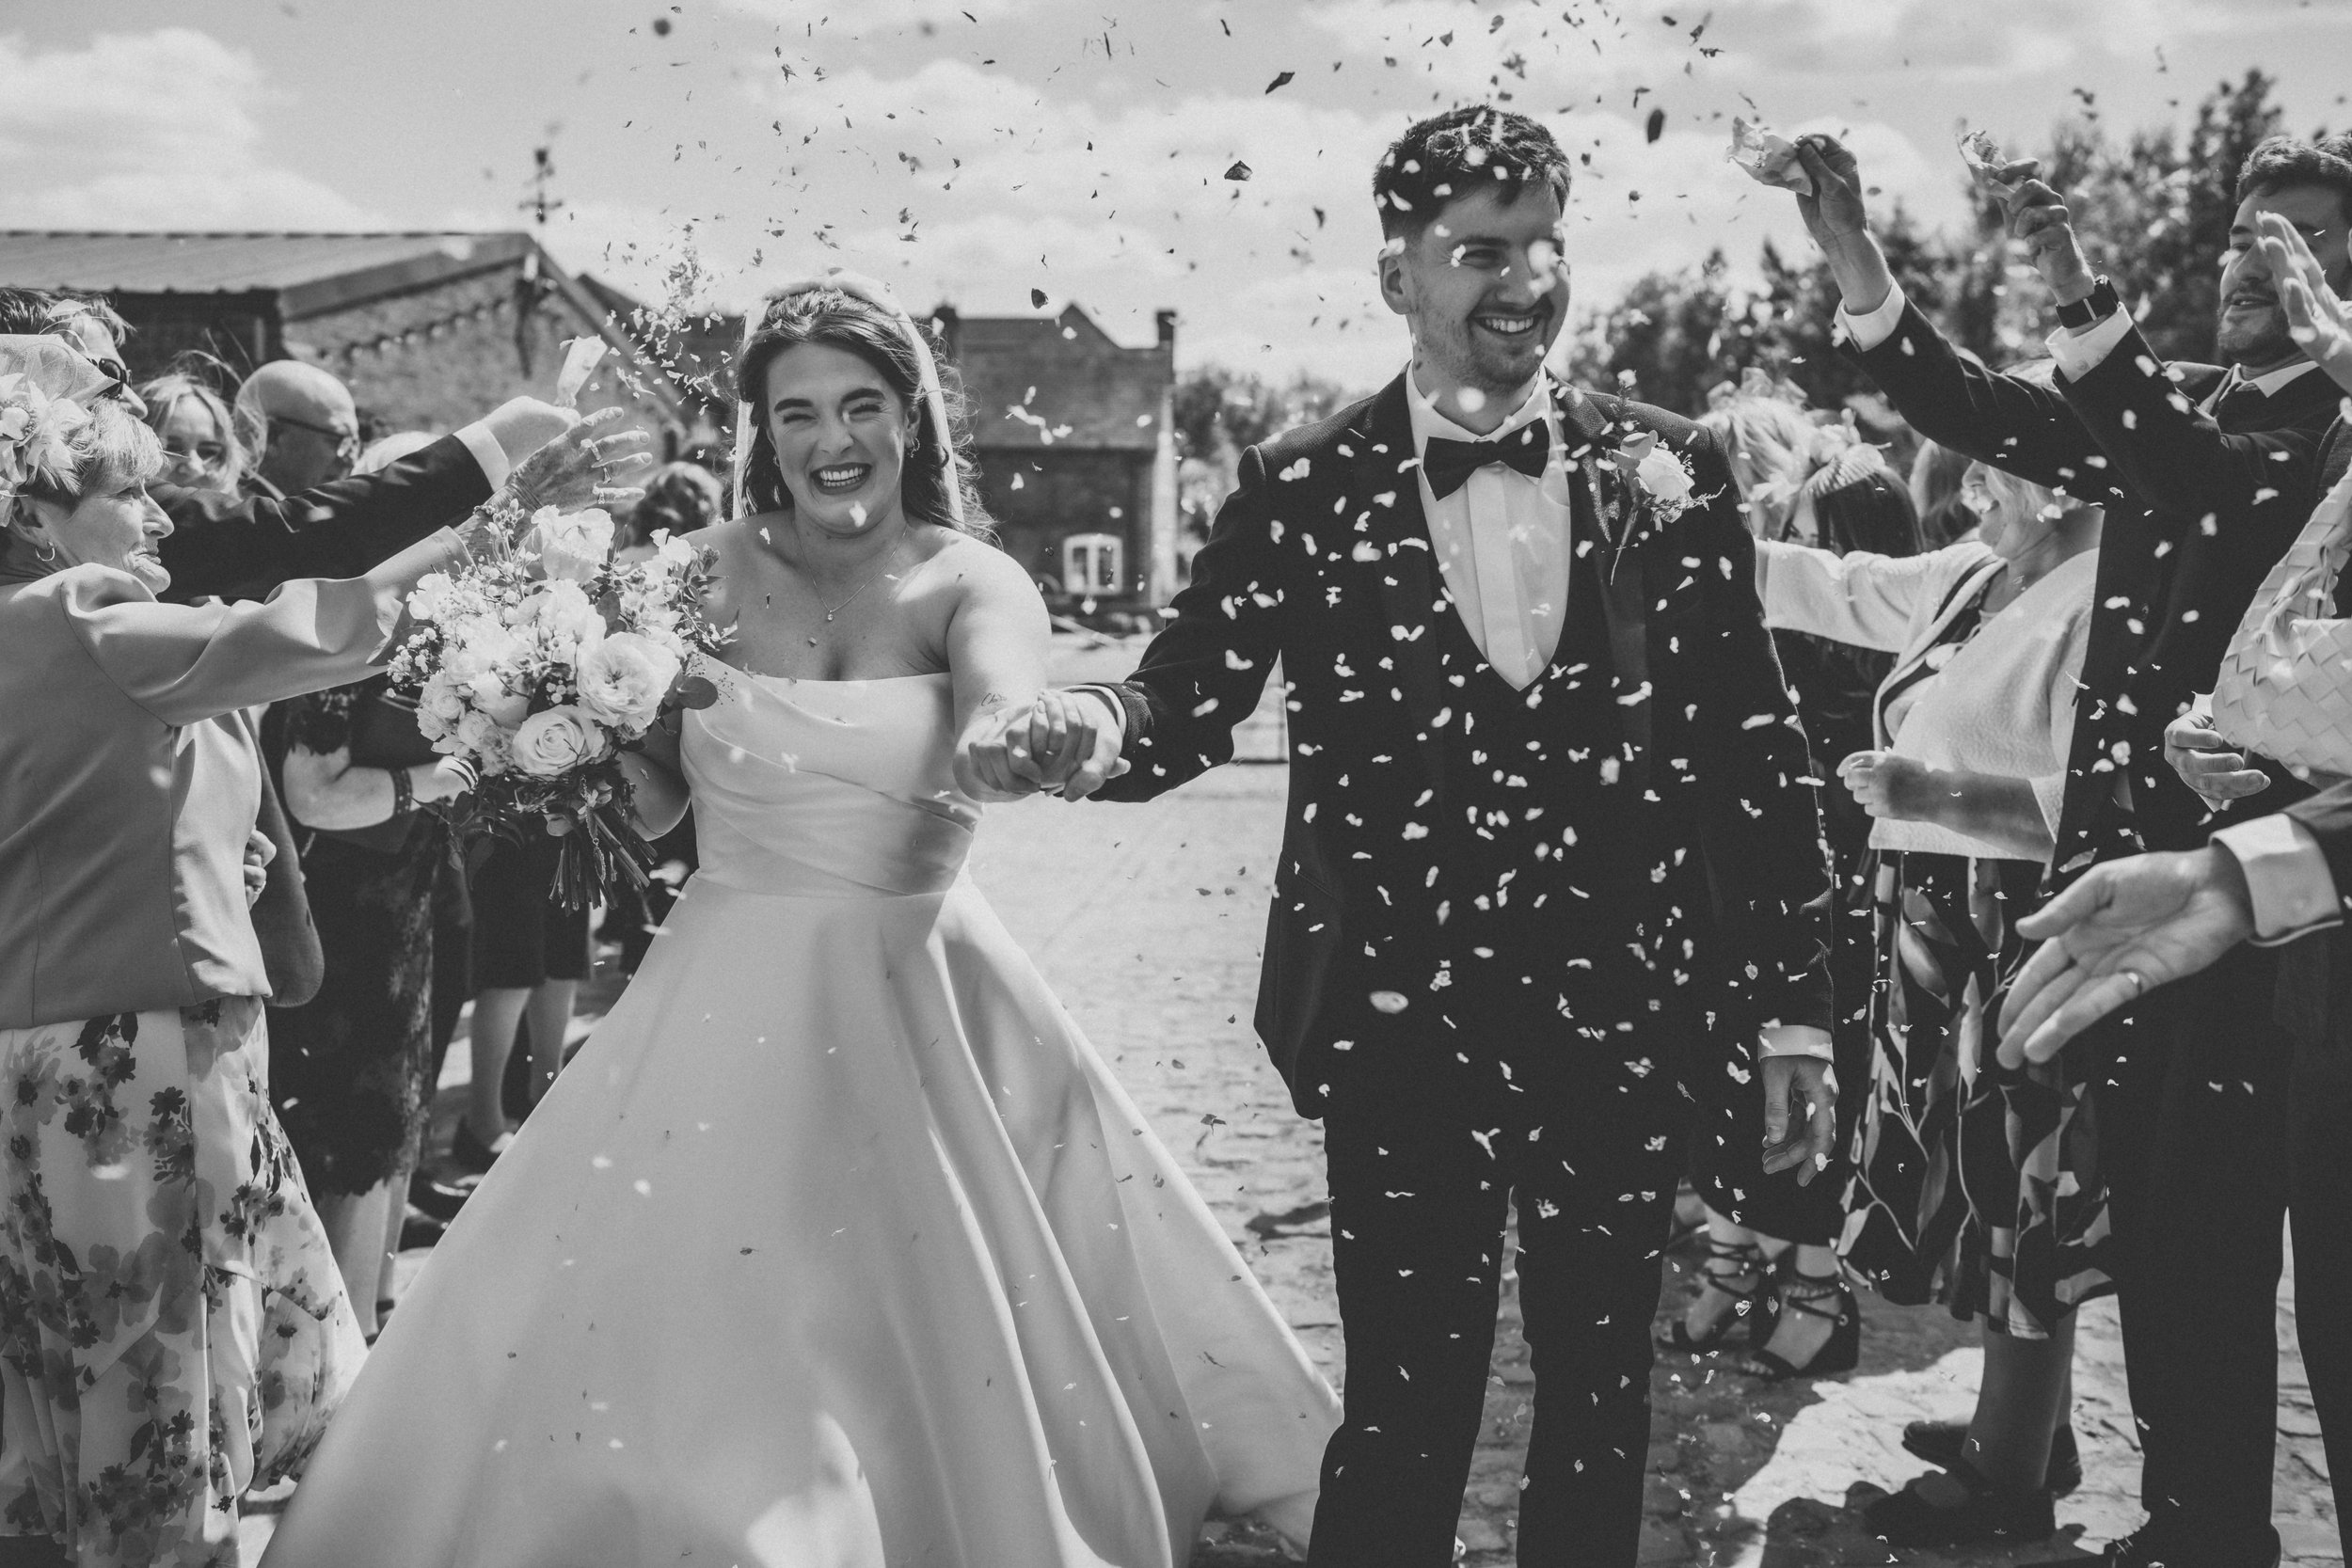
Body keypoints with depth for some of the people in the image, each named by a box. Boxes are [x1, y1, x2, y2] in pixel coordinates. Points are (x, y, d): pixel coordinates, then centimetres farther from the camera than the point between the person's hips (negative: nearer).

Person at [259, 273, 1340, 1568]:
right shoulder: (706, 570, 1)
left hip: (919, 997, -1)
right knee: (693, 1332, 1)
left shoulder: (972, 585, -4)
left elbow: (1002, 738, -26)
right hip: (738, 999, 1)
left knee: (942, 1332, 6)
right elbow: (647, 804, 3)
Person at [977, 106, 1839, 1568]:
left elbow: (1756, 747, 3)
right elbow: (1192, 701, -5)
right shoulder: (1305, 487, -2)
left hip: (1625, 1011, 2)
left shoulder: (1671, 468, 1)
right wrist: (1090, 728, -29)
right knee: (1409, 1406, 4)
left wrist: (1794, 1007, 3)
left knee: (1603, 1392, 14)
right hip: (1400, 1019, -2)